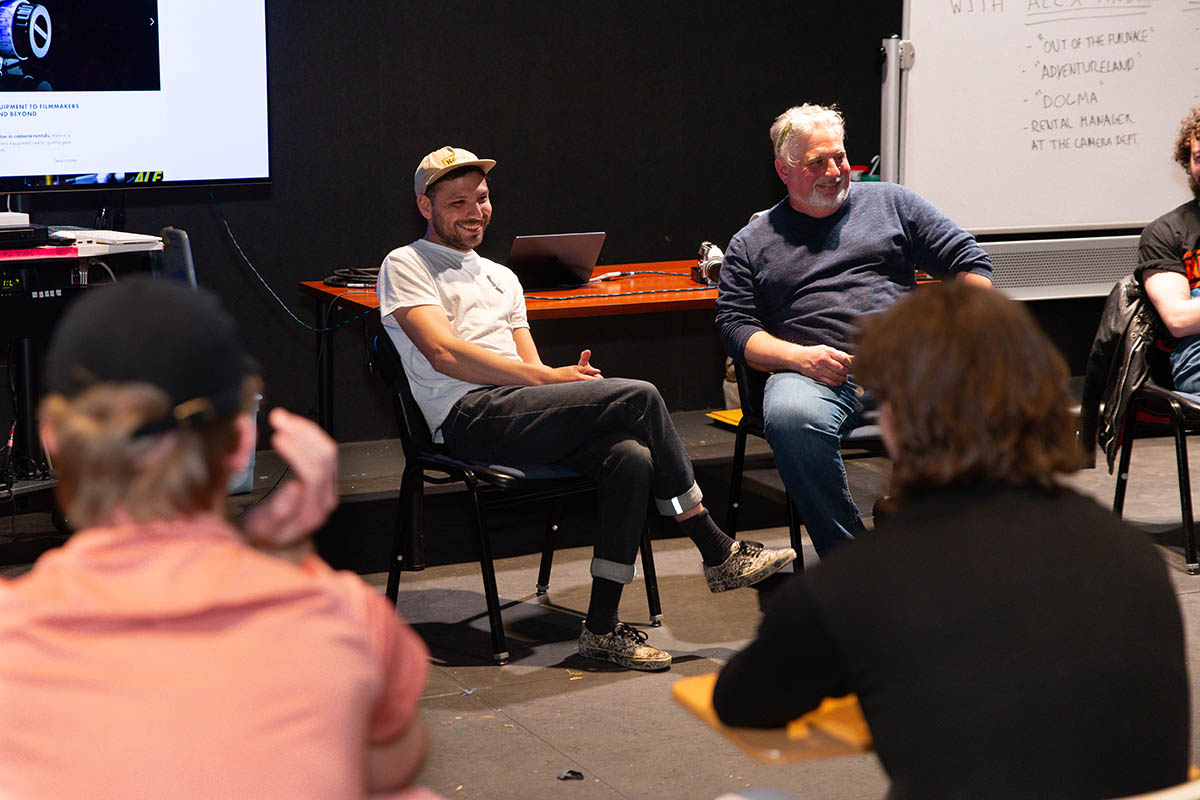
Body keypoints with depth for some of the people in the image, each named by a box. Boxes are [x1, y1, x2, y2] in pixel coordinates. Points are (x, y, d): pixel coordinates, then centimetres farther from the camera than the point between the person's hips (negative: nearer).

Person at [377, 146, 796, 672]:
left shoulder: (501, 277, 31)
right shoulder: (406, 266, 8)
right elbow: (445, 353, -8)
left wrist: (568, 378, -3)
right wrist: (545, 378, -12)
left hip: (520, 412, 7)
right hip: (470, 417, -7)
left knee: (632, 459, -24)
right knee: (639, 397, -21)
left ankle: (602, 628, -20)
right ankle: (718, 555, -11)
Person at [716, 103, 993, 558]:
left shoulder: (888, 203, 22)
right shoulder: (751, 244, 20)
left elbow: (969, 261, 19)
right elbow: (735, 326, 11)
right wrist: (799, 356, -8)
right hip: (814, 374, -1)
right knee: (791, 417, -39)